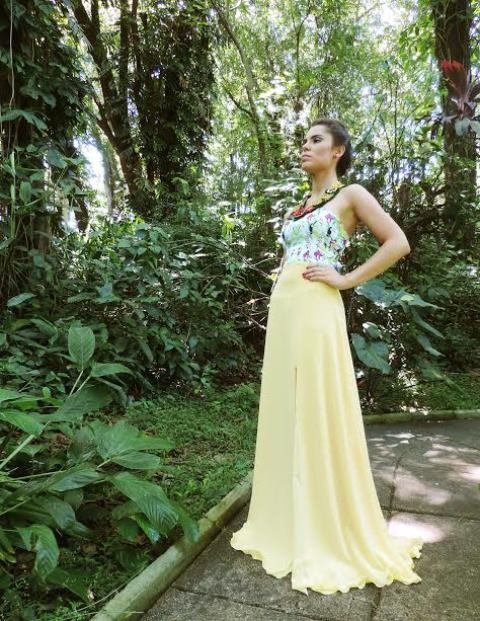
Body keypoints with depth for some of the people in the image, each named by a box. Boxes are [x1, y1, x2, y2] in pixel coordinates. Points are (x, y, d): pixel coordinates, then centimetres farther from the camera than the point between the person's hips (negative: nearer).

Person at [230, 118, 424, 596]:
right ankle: (290, 526, 24)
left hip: (316, 312, -7)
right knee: (285, 414, 9)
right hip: (282, 311, 7)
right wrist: (276, 305, 15)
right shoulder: (298, 207, 22)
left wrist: (346, 279, -10)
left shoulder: (351, 195, 3)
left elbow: (398, 243, -7)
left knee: (318, 416, -4)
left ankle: (330, 537, 12)